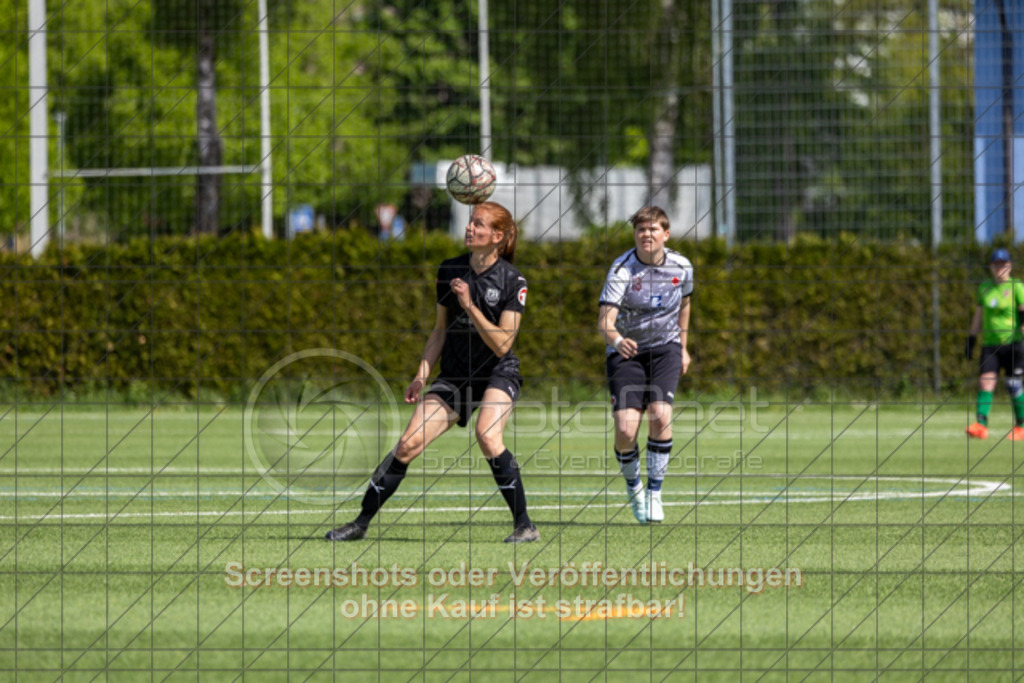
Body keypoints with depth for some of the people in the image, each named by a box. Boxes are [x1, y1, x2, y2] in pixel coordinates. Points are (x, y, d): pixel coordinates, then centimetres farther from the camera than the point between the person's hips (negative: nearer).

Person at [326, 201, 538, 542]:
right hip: (455, 375, 4)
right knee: (409, 443, -8)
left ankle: (524, 525, -19)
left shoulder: (512, 281, -12)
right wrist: (422, 375, 2)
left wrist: (469, 306, -24)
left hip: (498, 373, -4)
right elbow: (440, 331, 12)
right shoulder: (449, 271, 2)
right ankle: (361, 523, 2)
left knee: (488, 437, -31)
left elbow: (502, 344, -18)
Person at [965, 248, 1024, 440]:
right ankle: (981, 424, -16)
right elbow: (979, 315, 21)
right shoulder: (984, 288, 14)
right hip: (990, 345, 4)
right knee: (985, 381, -10)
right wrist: (971, 339, 18)